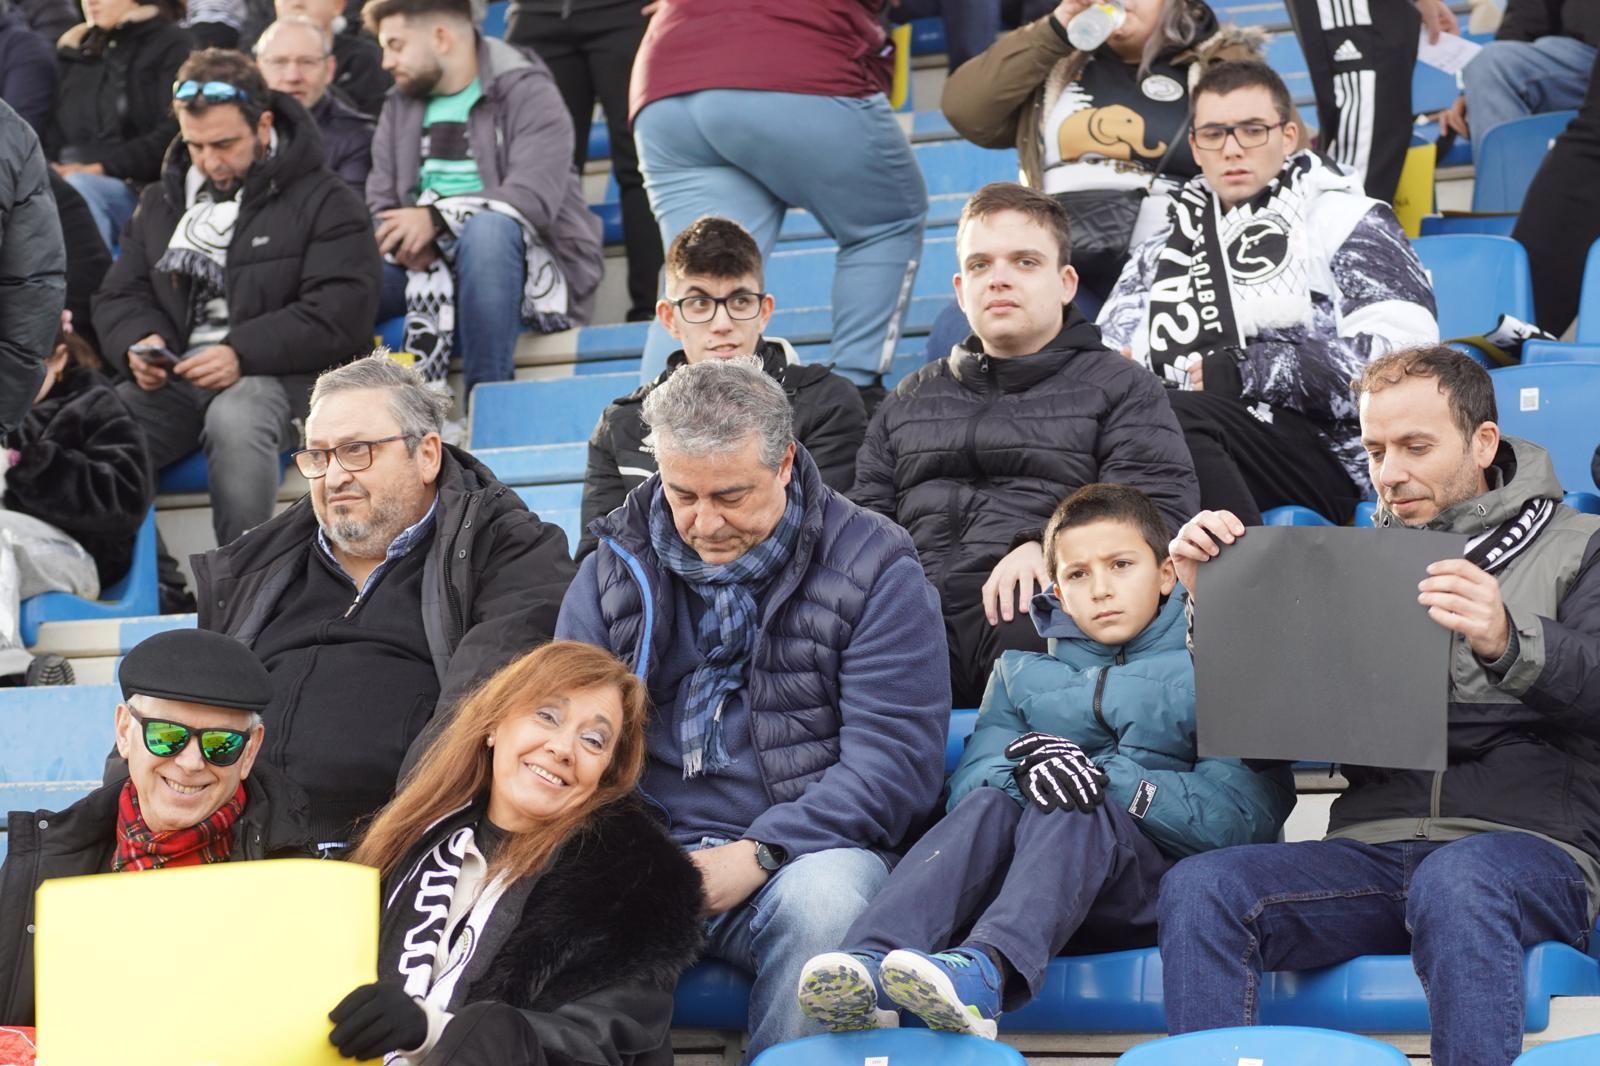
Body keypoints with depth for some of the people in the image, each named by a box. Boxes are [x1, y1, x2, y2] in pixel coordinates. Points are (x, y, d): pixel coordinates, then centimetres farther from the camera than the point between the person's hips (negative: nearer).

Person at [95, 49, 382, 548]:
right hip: (175, 378, 5)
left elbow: (343, 314, -9)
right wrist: (138, 342, -5)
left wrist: (242, 354, -22)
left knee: (235, 418, -40)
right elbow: (120, 296, 21)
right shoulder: (162, 200, 21)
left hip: (276, 375, -4)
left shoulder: (324, 201, 2)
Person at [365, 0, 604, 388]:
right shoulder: (400, 106, 16)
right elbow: (380, 206, 7)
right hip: (428, 266, 5)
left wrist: (439, 217, -29)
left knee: (487, 229, -38)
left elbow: (535, 198, -19)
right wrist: (403, 241, -17)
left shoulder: (527, 94, -3)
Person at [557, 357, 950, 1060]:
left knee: (825, 898, -37)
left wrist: (758, 855, -17)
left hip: (807, 850, -2)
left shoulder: (873, 572, 0)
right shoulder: (617, 569, 12)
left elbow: (893, 758, -7)